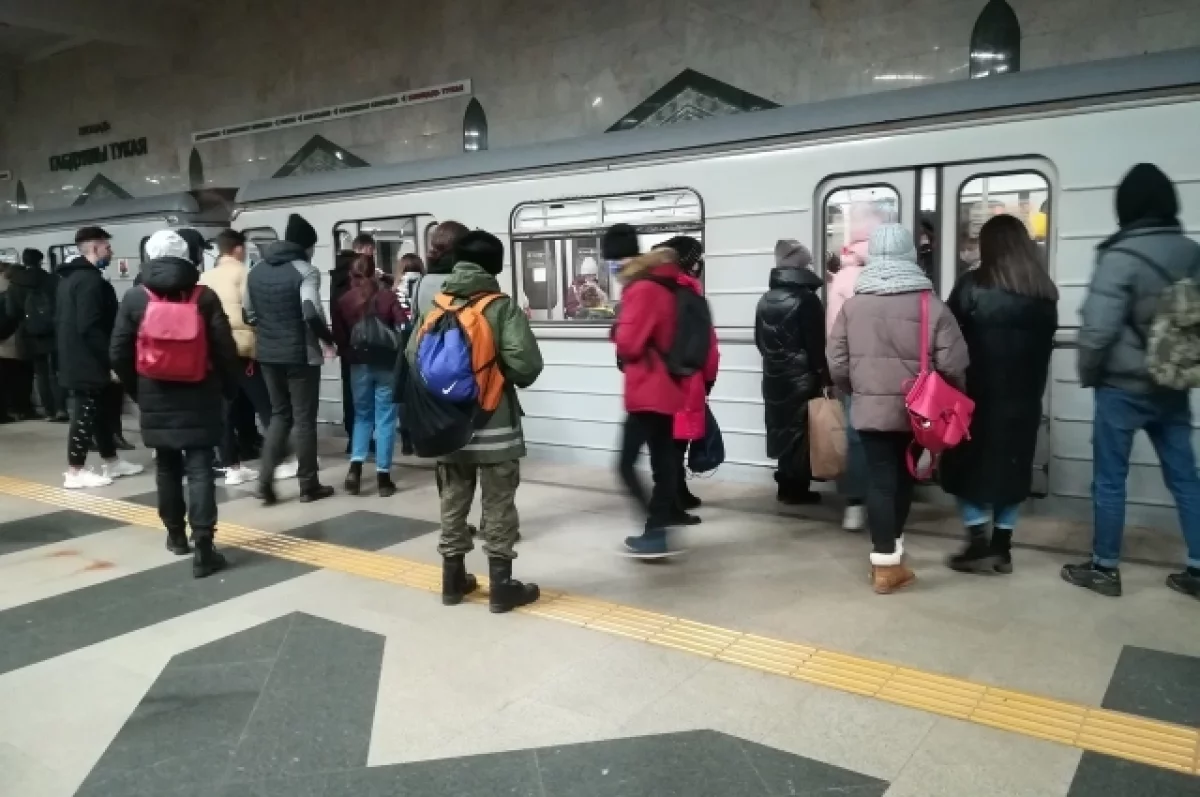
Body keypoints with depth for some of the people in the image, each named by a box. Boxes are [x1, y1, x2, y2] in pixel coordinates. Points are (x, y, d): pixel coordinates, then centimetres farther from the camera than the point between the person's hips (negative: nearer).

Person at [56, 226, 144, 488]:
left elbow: (61, 322, 20)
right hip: (87, 361, -10)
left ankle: (110, 461, 26)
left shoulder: (69, 278, 15)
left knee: (99, 412, 17)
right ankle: (75, 472, 3)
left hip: (74, 358, 10)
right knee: (84, 415, -3)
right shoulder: (91, 280, -18)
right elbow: (91, 327, -25)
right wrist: (112, 360, -21)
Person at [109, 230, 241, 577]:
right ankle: (203, 548, -8)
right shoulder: (205, 296, -6)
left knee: (167, 468, 19)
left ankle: (176, 534, 31)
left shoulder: (135, 298, -1)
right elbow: (225, 350, -8)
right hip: (200, 399, -2)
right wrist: (229, 389, 5)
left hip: (156, 400, 2)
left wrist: (138, 390, 13)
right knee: (200, 470, -2)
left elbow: (119, 354, 0)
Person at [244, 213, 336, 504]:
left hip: (268, 354, 6)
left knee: (279, 414, 17)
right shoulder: (305, 271, -12)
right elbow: (312, 314, -25)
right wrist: (328, 339, -9)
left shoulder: (256, 271, 9)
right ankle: (308, 485, 11)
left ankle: (265, 480, 9)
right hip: (301, 354, -6)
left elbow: (248, 313, 13)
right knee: (304, 418, 4)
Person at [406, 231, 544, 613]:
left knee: (453, 501, 15)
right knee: (498, 505, 5)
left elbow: (413, 356, 0)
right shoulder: (503, 306, -11)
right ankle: (502, 586, 11)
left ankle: (453, 578, 25)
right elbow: (526, 364, -19)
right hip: (494, 421, -4)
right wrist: (507, 377, 2)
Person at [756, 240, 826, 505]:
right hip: (802, 376, -6)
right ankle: (795, 487, 4)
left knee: (782, 427, 12)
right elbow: (817, 343, -13)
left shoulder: (765, 299, 8)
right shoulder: (806, 299, -13)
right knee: (799, 429, 0)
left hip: (774, 376, 7)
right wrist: (823, 374, -5)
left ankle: (787, 483, 18)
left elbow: (759, 340, 13)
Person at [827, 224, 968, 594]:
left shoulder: (852, 304, -3)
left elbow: (837, 363, 0)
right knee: (902, 478, 16)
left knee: (879, 480, 6)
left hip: (870, 408, 0)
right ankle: (890, 556, 29)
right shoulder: (932, 305, -8)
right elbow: (953, 364, -11)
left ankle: (885, 561, 5)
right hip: (915, 409, 0)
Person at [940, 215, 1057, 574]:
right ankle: (1001, 548, 17)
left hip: (979, 393, -5)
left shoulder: (974, 284, -9)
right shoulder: (1044, 291, 6)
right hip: (1024, 395, 5)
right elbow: (1046, 340, 13)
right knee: (1011, 465, 12)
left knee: (971, 463, 7)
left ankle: (978, 546, 5)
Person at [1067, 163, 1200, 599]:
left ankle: (1104, 568, 14)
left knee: (1109, 479, 5)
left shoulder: (1121, 255, -16)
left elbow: (1099, 328, -19)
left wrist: (1087, 374, -3)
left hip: (1124, 387, -6)